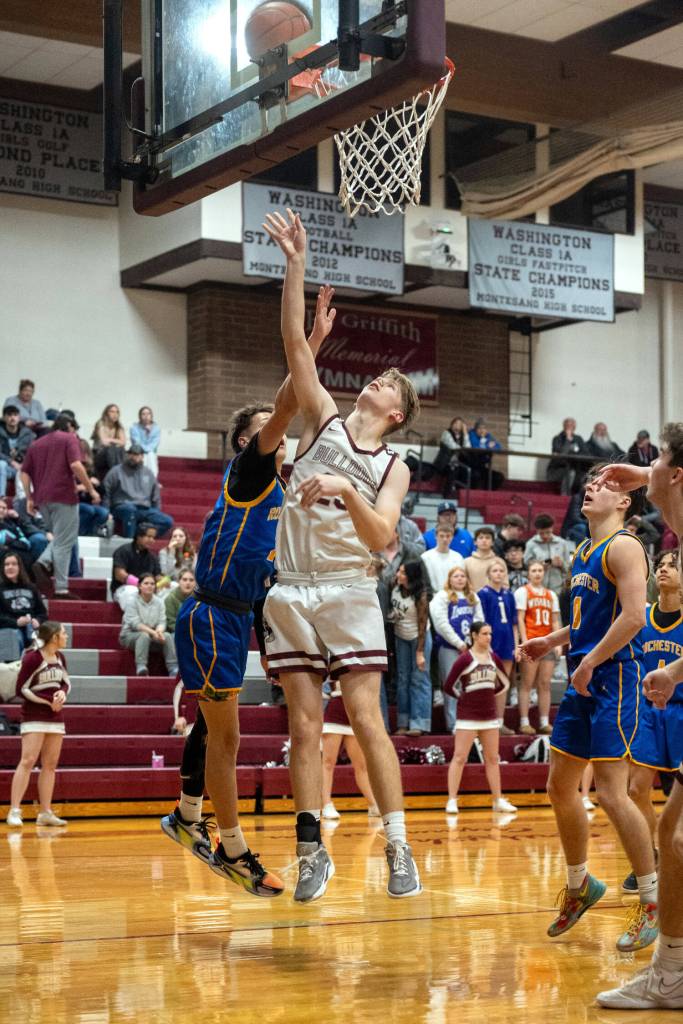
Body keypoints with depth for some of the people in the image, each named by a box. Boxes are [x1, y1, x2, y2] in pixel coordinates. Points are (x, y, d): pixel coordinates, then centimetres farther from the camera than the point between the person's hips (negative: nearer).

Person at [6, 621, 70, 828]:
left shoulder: (60, 657, 7)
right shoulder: (32, 658, -13)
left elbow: (66, 683, 19)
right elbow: (21, 689, -12)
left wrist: (62, 694, -5)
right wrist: (48, 701, -15)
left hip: (56, 717, 7)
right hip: (34, 716, -7)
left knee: (50, 764, 6)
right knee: (28, 761, -14)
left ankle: (45, 813, 11)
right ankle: (14, 811, -13)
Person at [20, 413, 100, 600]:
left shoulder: (36, 444, 19)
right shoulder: (69, 439, 1)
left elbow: (25, 473, 15)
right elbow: (75, 465, -13)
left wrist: (29, 498, 17)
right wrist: (91, 489, -9)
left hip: (42, 498, 6)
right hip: (63, 495, -6)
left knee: (59, 539, 20)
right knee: (64, 542, -2)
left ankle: (42, 563, -8)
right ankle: (61, 589, -5)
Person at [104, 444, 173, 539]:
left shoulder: (149, 474, 19)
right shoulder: (116, 471, 7)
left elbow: (156, 499, 23)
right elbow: (106, 493, 3)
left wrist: (156, 515, 10)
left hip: (145, 511, 4)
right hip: (122, 508, -4)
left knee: (168, 521, -20)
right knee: (130, 509, -41)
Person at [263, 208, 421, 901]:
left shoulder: (392, 469, 5)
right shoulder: (324, 419, 8)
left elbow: (380, 537, -11)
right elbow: (294, 341, 0)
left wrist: (348, 493, -27)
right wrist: (295, 264, -6)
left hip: (348, 594, -1)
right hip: (291, 591, 2)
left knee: (365, 720, -7)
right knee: (305, 724, 1)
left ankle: (398, 848, -2)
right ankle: (311, 850, 8)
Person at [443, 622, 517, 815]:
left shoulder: (493, 658, 7)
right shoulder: (465, 659, -9)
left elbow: (504, 683, 20)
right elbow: (449, 686, -9)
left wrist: (489, 694, 12)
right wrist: (464, 697, 2)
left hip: (490, 715, 6)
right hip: (468, 716, -6)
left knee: (492, 759, 10)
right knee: (459, 757, -5)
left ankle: (498, 800, 15)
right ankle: (452, 800, -4)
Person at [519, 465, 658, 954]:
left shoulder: (623, 546, -12)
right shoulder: (584, 551, 16)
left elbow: (632, 615, -22)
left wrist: (590, 662, -19)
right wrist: (552, 641, 15)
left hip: (614, 677, -10)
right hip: (585, 680, 10)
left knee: (611, 792, -12)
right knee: (561, 786, 13)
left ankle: (654, 900, -1)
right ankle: (580, 885, 28)